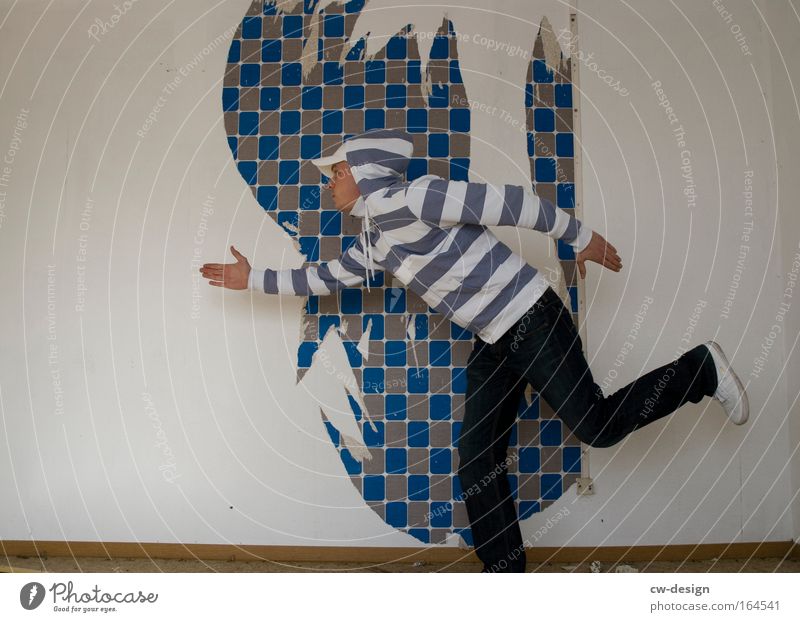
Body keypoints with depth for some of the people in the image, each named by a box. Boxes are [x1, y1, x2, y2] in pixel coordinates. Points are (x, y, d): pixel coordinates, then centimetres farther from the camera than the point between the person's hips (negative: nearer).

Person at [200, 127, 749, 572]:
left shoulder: (404, 199, -18)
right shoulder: (375, 241, 11)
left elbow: (509, 201, -19)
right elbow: (327, 277, 23)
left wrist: (581, 237, -15)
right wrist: (253, 279, 25)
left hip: (530, 318, -8)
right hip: (492, 342, 9)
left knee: (597, 426, -2)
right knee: (477, 466, 6)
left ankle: (702, 371, 22)